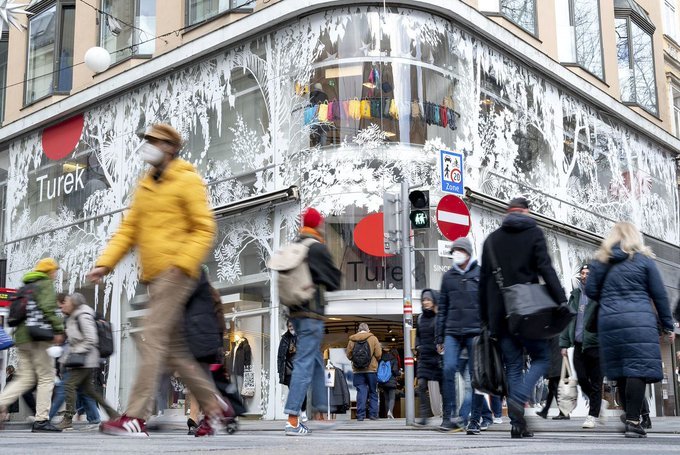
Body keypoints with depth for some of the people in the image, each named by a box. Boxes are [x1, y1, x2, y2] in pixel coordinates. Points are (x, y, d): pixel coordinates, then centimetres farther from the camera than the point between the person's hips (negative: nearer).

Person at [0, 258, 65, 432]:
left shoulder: (26, 286, 24)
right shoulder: (46, 284, -1)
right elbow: (47, 308, -17)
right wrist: (58, 329, -18)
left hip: (22, 337, 8)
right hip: (39, 337, -8)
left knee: (25, 378, 10)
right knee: (46, 378, -3)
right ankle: (41, 420, -5)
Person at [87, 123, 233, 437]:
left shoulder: (187, 180, -2)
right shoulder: (145, 186, 20)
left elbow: (204, 229, -8)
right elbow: (129, 229, 16)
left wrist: (182, 263, -20)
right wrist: (105, 262, 4)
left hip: (174, 273, -8)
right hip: (153, 276, 8)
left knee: (153, 340, -13)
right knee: (174, 348, 10)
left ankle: (136, 418, -12)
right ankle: (214, 406, 20)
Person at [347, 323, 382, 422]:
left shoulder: (352, 340, 3)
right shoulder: (373, 338, -2)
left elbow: (349, 355, 2)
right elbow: (378, 354, -5)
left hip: (357, 370, 1)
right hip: (371, 369, -1)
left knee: (361, 392, 2)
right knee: (373, 392, 9)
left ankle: (360, 415, -4)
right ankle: (373, 414, 6)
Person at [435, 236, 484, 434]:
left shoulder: (481, 274, 6)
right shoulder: (448, 276, 15)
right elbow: (442, 308, 15)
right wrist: (440, 337, 12)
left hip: (476, 331, -2)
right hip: (452, 332, 2)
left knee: (476, 375, 0)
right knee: (449, 369, -14)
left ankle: (475, 420, 6)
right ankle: (449, 415, -9)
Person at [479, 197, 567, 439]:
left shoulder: (492, 239, 13)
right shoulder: (534, 233, 2)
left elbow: (483, 280, 12)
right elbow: (545, 269, -10)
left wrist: (486, 317, 17)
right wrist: (562, 301, -11)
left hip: (500, 314, 4)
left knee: (512, 366, 8)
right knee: (541, 357, 9)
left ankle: (517, 423, 2)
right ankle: (518, 399, -14)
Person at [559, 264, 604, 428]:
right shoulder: (575, 294, 14)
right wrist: (564, 342, 9)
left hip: (594, 344, -5)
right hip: (578, 345, 5)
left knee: (595, 382, 2)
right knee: (582, 380, 7)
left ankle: (592, 415, 10)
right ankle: (598, 404, 30)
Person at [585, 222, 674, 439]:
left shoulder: (600, 260, 12)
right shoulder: (643, 259, 5)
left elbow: (590, 291, 7)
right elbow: (659, 295, 5)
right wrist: (668, 326, 11)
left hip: (608, 321, 4)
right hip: (638, 320, -4)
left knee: (621, 371, 10)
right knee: (638, 369, -7)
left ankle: (629, 417, 17)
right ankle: (632, 421, -14)